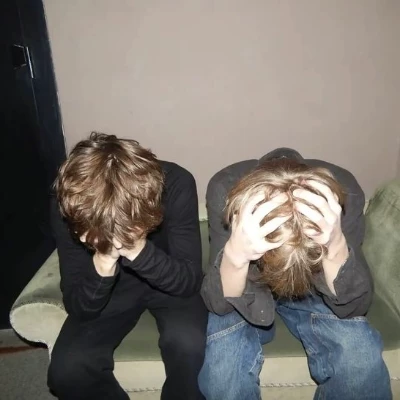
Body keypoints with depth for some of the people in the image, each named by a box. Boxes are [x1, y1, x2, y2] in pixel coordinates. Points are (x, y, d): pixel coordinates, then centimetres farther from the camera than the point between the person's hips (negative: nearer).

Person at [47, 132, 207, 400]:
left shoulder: (176, 185, -29)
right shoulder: (69, 205, -25)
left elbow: (190, 282, -25)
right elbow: (77, 308, -21)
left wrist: (139, 251, -42)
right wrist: (102, 265, -41)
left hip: (170, 282, -1)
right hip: (112, 288, 2)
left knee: (188, 344, -28)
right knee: (66, 371, -18)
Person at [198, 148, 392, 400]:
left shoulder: (345, 192, -29)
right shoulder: (225, 189, -31)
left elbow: (354, 305, -25)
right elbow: (219, 303, -27)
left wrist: (336, 247, -45)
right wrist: (235, 254, -48)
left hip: (313, 288, 2)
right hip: (245, 292, -1)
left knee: (363, 363, -23)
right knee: (222, 372, -25)